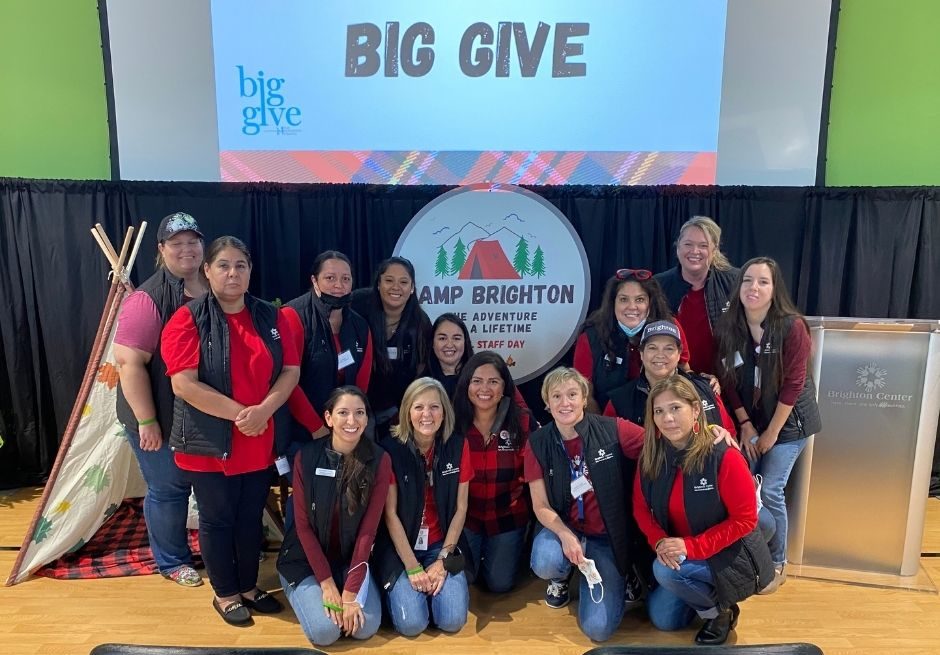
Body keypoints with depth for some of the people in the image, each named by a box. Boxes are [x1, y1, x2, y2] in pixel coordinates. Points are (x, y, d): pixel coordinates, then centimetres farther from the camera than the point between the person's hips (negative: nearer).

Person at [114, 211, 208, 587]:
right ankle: (172, 562, 32)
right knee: (169, 489, 10)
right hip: (163, 418, -6)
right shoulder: (149, 298, -18)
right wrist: (146, 421, -21)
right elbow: (129, 362, -21)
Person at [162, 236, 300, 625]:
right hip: (209, 443, -4)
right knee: (217, 520, 11)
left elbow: (291, 370, 0)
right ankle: (225, 594, 30)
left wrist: (264, 410, -16)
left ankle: (248, 587, 35)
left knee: (251, 517, 16)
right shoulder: (188, 319, -8)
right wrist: (240, 414, -20)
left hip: (260, 442, 4)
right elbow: (184, 384, -17)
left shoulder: (270, 316, 5)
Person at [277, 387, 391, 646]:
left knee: (366, 627, -16)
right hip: (306, 559, -1)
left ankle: (346, 590, 13)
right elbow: (303, 525, -10)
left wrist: (350, 591, -18)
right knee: (325, 631, -17)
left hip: (351, 559, 1)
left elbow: (368, 529, -14)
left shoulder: (379, 460, -13)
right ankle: (302, 592, 14)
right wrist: (327, 583, -14)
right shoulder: (306, 457, -13)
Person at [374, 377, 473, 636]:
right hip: (400, 546, -2)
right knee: (411, 624, -16)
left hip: (444, 544, 2)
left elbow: (460, 508, -2)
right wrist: (412, 567, -14)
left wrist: (443, 560, -9)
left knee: (452, 621, -14)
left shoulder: (457, 446, -6)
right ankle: (399, 588, 15)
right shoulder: (391, 449, -13)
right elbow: (390, 513, -10)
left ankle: (444, 580, 16)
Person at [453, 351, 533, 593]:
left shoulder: (523, 422, -13)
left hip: (507, 516, 0)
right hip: (465, 515, 0)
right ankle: (473, 555, 31)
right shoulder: (454, 422, -13)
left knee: (500, 583, 5)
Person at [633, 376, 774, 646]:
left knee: (664, 570, -28)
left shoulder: (724, 457, -25)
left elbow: (745, 519, -21)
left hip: (730, 556, -6)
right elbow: (641, 508, 0)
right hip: (679, 553, 6)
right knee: (663, 620, 5)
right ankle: (707, 596, 31)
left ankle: (720, 610, 0)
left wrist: (692, 545, -27)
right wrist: (659, 541, -20)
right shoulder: (650, 456, -9)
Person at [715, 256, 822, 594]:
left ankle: (778, 564, 16)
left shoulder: (792, 326, -19)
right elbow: (727, 380, -1)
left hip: (788, 422, -3)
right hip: (748, 420, 4)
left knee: (769, 491, -7)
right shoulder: (728, 326, -7)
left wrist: (770, 433, -13)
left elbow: (792, 385, -16)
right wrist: (746, 425, -4)